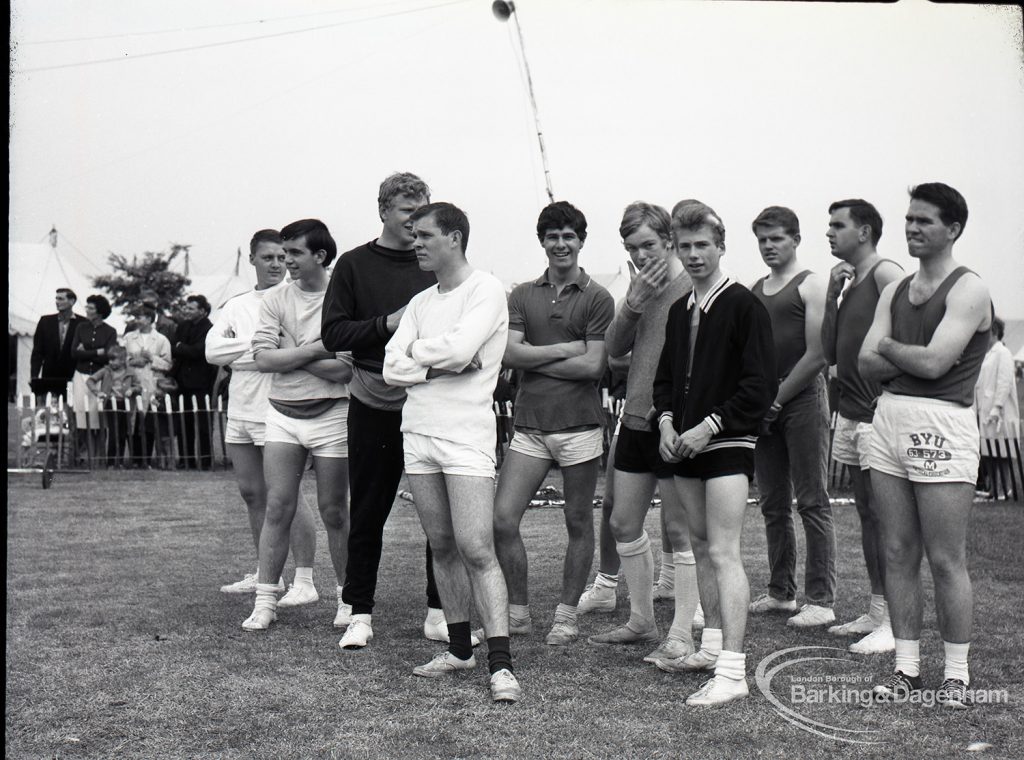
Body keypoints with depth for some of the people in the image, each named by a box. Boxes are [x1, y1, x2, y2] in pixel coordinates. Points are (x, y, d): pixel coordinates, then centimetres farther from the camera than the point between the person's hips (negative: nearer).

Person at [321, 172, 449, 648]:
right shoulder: (355, 265, 3)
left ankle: (439, 611, 13)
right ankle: (359, 612, 18)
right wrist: (387, 324, -13)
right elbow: (333, 333, -1)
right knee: (367, 514, 7)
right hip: (374, 406, -1)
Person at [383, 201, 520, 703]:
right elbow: (392, 368, 6)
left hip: (466, 435, -7)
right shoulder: (420, 303, 16)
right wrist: (442, 363, -8)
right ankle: (459, 649, 21)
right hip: (418, 434, 7)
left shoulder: (486, 290, -3)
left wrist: (418, 352, 0)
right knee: (442, 547, 10)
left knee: (477, 550, -12)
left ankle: (500, 664, -10)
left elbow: (459, 349, -18)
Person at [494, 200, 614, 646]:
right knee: (502, 520, -4)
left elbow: (593, 366, -8)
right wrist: (566, 349, -7)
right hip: (529, 425, 3)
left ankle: (566, 614, 19)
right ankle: (517, 611, 11)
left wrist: (535, 359, -5)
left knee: (578, 524, 6)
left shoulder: (597, 299, 1)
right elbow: (510, 353, -2)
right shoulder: (522, 296, 11)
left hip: (578, 424, -3)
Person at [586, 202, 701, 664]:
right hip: (635, 421, 8)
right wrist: (636, 301, -10)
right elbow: (614, 348, 4)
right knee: (623, 524, 13)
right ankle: (641, 622, 28)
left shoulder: (690, 285, -11)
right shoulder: (639, 284, 12)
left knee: (678, 530, 0)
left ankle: (682, 636, 9)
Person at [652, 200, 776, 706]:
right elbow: (665, 374, 22)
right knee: (701, 546, 15)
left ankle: (732, 673, -14)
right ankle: (712, 647, 27)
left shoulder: (744, 306, -8)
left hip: (727, 443, -8)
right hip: (685, 447, 8)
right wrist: (667, 421, 4)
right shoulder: (679, 311, 14)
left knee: (724, 552, -13)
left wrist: (711, 426, -17)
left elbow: (760, 385, -13)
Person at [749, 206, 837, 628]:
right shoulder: (752, 291, 17)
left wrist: (776, 398, -11)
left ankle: (821, 600, -2)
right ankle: (781, 592, 19)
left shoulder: (810, 286, -3)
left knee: (812, 503, -5)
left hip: (802, 399, -7)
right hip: (763, 404, 7)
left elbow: (817, 355, -11)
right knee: (773, 504, 10)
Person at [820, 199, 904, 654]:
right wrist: (831, 296, 3)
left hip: (878, 414, -9)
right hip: (851, 413, 9)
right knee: (867, 514, 12)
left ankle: (894, 623, -2)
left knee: (883, 518, -7)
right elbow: (829, 352, 11)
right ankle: (876, 612, 20)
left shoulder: (886, 274, -10)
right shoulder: (847, 281, 16)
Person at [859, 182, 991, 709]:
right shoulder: (895, 290, 16)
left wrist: (889, 347, 1)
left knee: (945, 560, -2)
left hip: (941, 424, -6)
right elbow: (867, 363, 7)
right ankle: (906, 667, 17)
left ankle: (956, 673, 10)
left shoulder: (968, 290, -5)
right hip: (889, 417, 6)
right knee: (898, 553, 8)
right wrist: (911, 358, -8)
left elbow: (933, 363, -16)